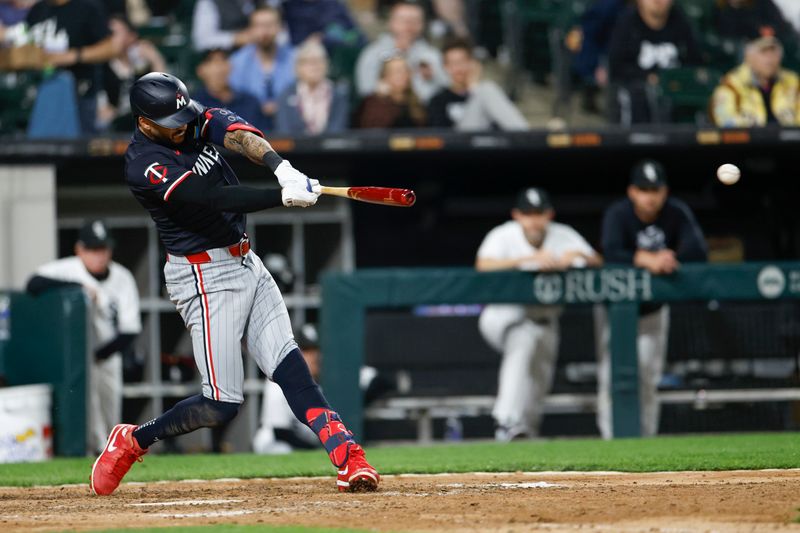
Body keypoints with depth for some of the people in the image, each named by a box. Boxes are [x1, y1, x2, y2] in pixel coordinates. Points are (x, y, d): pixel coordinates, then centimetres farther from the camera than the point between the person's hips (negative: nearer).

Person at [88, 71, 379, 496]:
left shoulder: (199, 121, 2)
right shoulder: (143, 166, -20)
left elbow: (239, 135, -18)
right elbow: (214, 199, -30)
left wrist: (282, 169, -37)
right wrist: (285, 196, -37)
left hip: (246, 263, 7)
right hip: (204, 278, -7)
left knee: (288, 364, -6)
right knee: (221, 405, -7)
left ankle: (347, 457, -16)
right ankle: (133, 441, 13)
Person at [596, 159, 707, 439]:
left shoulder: (677, 213, -15)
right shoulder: (618, 214, -22)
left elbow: (699, 251, -24)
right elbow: (611, 253, -40)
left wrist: (669, 259, -41)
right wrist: (648, 260, -56)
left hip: (653, 310, 2)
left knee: (649, 380, 7)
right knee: (611, 377, -9)